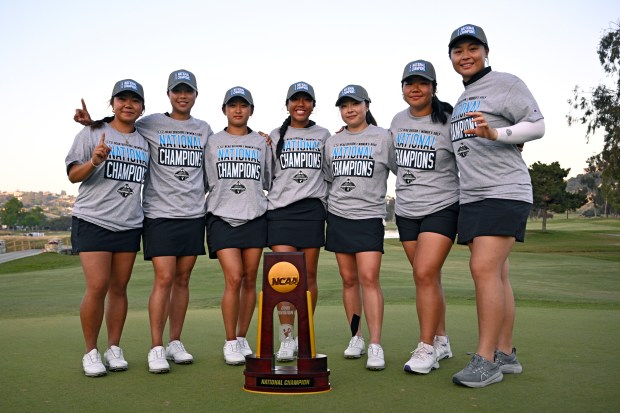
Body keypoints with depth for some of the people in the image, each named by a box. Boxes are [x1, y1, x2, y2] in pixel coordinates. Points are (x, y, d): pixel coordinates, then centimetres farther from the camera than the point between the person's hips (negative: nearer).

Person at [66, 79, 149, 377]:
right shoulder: (92, 133, 2)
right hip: (93, 221, -4)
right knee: (97, 287, -10)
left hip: (129, 224, 4)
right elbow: (73, 175, -1)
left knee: (119, 288, 7)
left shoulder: (145, 141, 14)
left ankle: (114, 348, 17)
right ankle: (91, 352, 6)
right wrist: (94, 161, -19)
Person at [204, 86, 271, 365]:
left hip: (255, 218, 2)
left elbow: (271, 182, 18)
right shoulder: (212, 143, 10)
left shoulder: (262, 143, 13)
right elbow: (203, 182, 9)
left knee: (250, 280, 4)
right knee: (234, 279, -12)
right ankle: (230, 343, 2)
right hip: (222, 218, -2)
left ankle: (242, 338, 18)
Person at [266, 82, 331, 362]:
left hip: (311, 209, 1)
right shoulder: (275, 136, 13)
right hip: (280, 209, 0)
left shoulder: (323, 135, 14)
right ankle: (286, 339, -4)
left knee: (309, 275, 1)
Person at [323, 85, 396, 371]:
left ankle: (375, 346, -10)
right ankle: (356, 338, 17)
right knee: (349, 279, 6)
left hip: (369, 216, -4)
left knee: (369, 278, -13)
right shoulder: (332, 142, 12)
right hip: (338, 217, 4)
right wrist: (324, 207, 14)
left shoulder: (383, 138, 0)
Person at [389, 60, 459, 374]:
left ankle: (426, 348, -4)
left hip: (442, 207, -5)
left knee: (425, 273, -15)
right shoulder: (398, 121, 9)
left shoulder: (449, 121, -7)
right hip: (406, 210, 5)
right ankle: (441, 342, 22)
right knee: (427, 278, 9)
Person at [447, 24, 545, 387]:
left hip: (504, 193, -8)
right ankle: (505, 354, 13)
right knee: (496, 275, 7)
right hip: (471, 197, 8)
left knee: (484, 269, -16)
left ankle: (486, 360, -11)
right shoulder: (461, 102, 22)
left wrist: (495, 133, -24)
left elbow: (538, 125, -10)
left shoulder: (506, 84, -1)